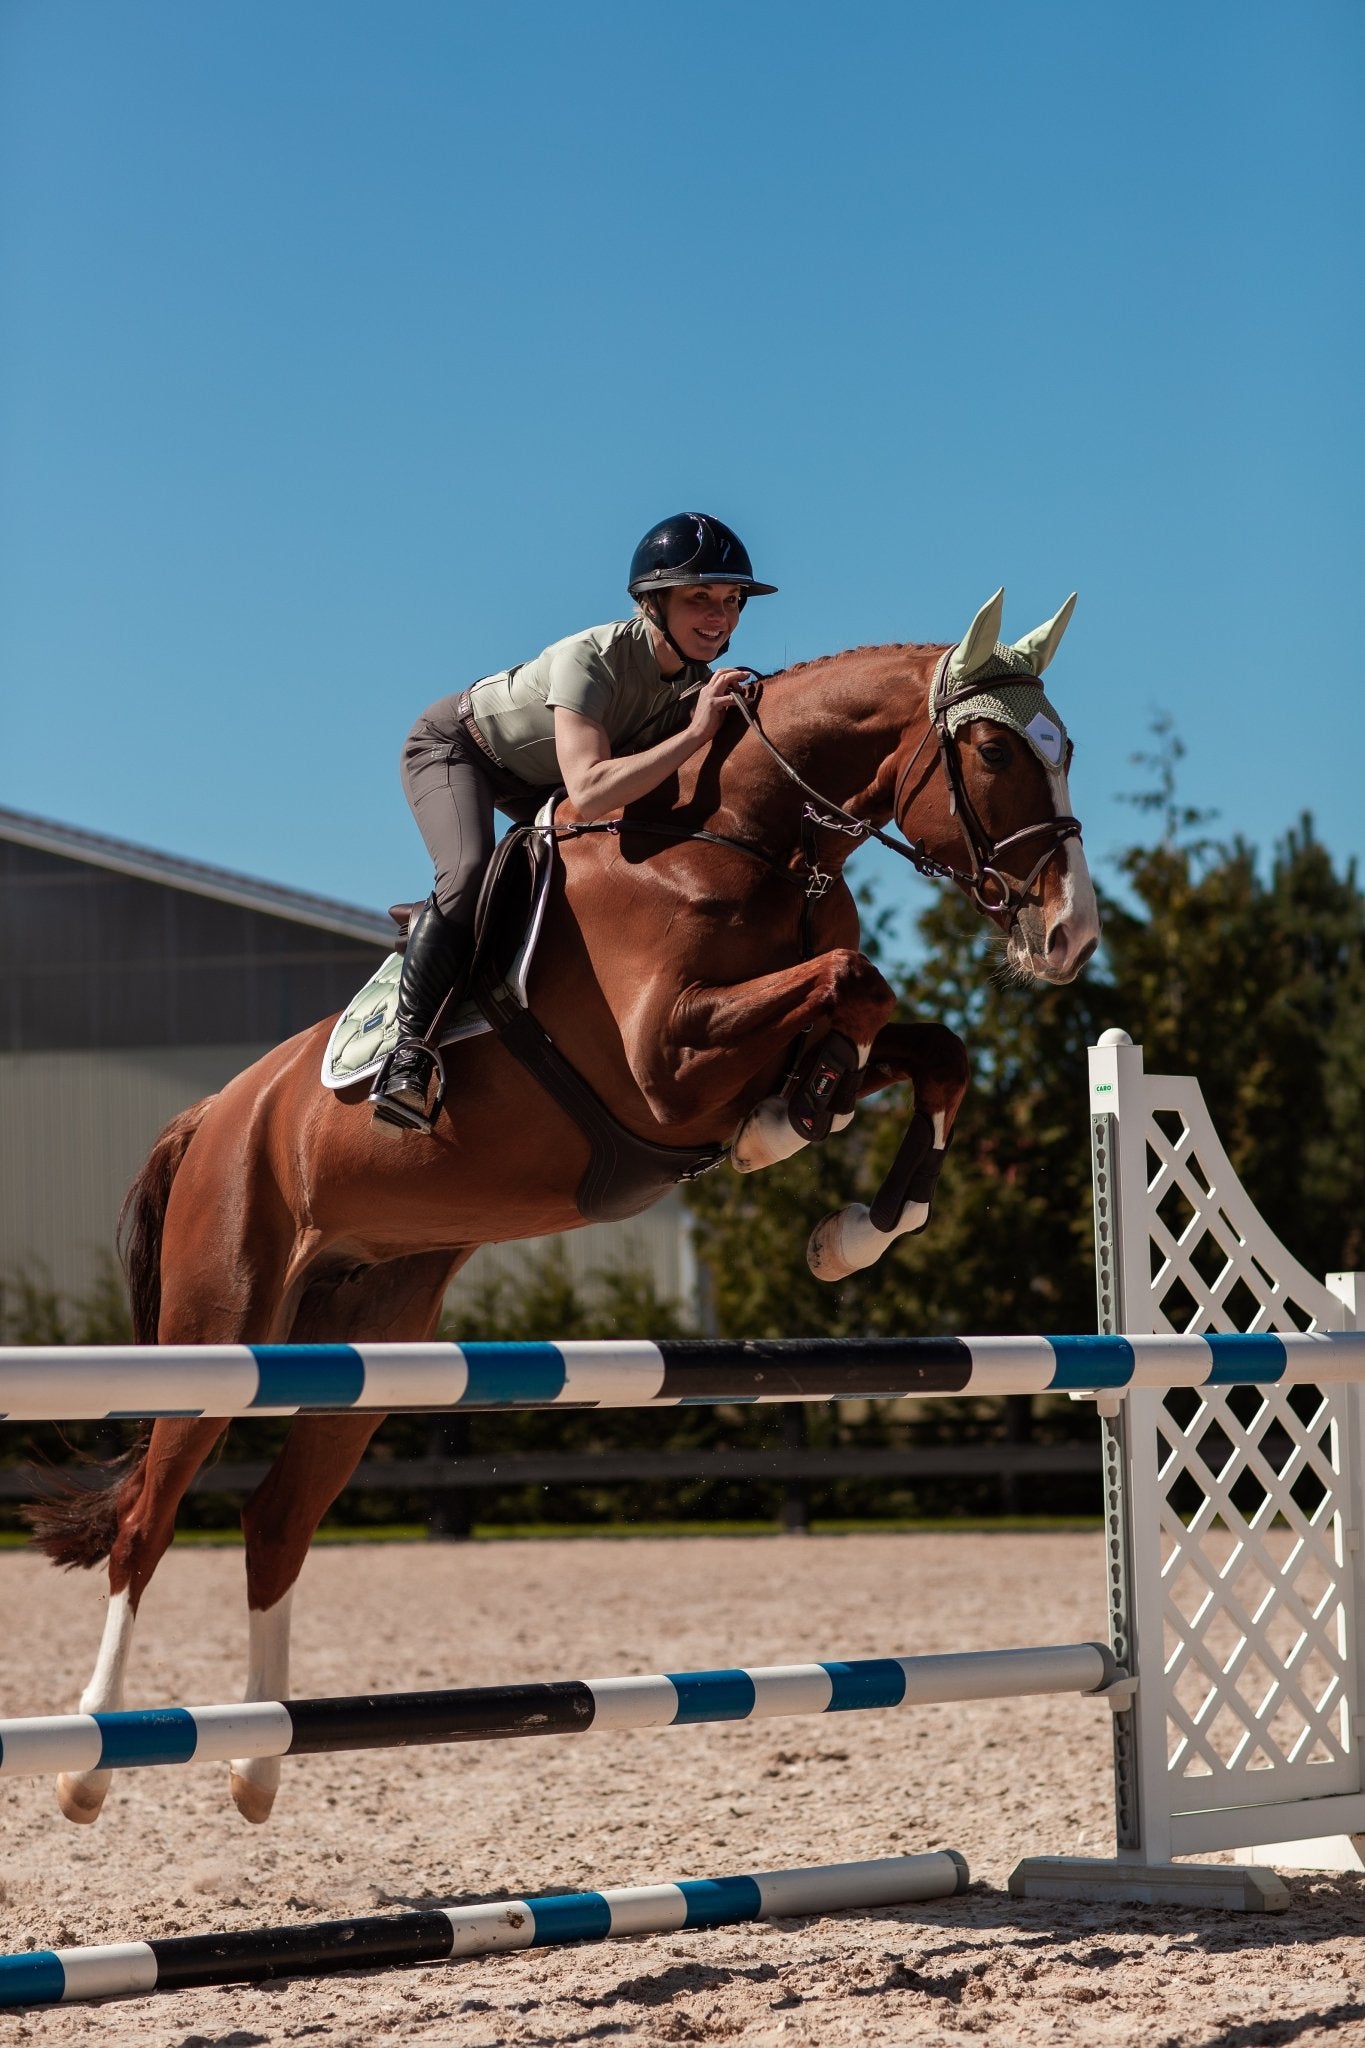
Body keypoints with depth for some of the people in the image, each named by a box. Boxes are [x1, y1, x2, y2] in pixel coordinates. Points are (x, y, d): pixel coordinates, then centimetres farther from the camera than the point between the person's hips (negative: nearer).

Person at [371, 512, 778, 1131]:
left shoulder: (702, 685, -18)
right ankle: (406, 1056, -26)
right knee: (470, 873, -32)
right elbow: (589, 792, -50)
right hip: (454, 747, -7)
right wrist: (695, 733, -50)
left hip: (533, 781, 7)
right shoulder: (591, 658, -38)